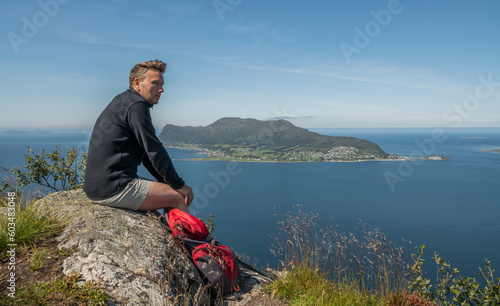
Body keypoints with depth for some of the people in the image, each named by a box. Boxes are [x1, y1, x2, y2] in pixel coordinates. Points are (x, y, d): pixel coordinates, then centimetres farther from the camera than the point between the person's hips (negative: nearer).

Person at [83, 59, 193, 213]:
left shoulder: (123, 102, 20)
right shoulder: (136, 104, -12)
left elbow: (146, 154, 21)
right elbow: (155, 151, -15)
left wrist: (167, 182, 17)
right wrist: (178, 185, -6)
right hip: (113, 188, -10)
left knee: (175, 190, 18)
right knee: (181, 197, -10)